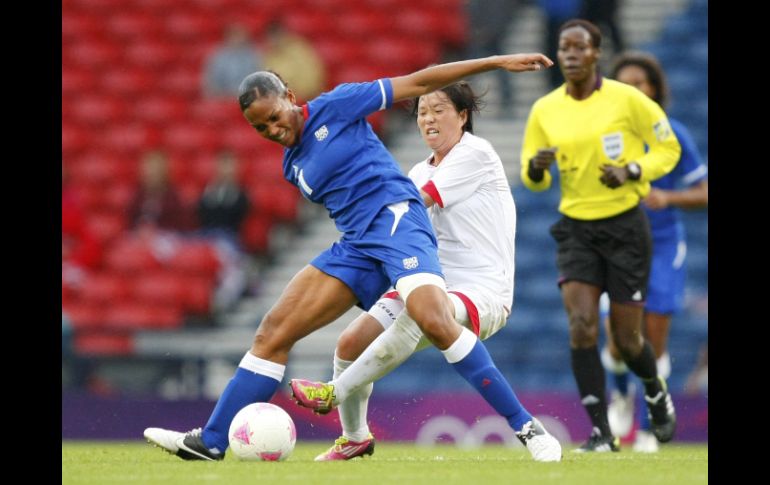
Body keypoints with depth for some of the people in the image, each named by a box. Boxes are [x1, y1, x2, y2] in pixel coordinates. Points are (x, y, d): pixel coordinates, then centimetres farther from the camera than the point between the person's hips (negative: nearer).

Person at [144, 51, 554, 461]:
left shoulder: (336, 106, 0)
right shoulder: (293, 167, 19)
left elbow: (417, 83, 1)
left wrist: (498, 62, -1)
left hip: (396, 217, -7)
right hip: (355, 246, 7)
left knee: (435, 322, -30)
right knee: (272, 332, 0)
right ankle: (210, 442, 3)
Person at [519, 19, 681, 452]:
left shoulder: (627, 99, -8)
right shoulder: (545, 110, 2)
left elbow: (668, 148, 0)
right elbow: (532, 179, 9)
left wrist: (632, 171, -18)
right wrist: (536, 168, -15)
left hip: (625, 225, -2)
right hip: (576, 228, 3)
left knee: (626, 337, 3)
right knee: (581, 326, -16)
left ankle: (657, 393, 37)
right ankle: (601, 432, -10)